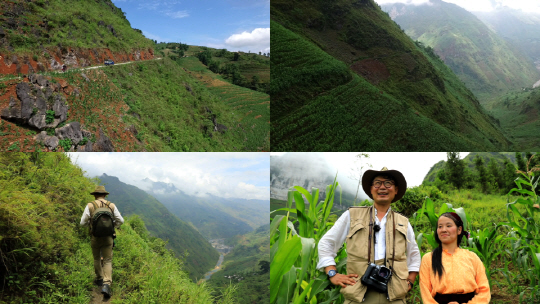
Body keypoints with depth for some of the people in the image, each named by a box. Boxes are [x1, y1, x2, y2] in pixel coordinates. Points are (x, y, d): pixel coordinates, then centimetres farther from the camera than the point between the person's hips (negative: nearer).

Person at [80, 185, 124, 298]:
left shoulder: (90, 206, -6)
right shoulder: (111, 206, -2)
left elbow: (83, 223, -3)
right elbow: (120, 221, 1)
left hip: (95, 238, 0)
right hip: (108, 238, 0)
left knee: (97, 259, 22)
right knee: (108, 261, 2)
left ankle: (99, 279, 36)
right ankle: (106, 284, -14)